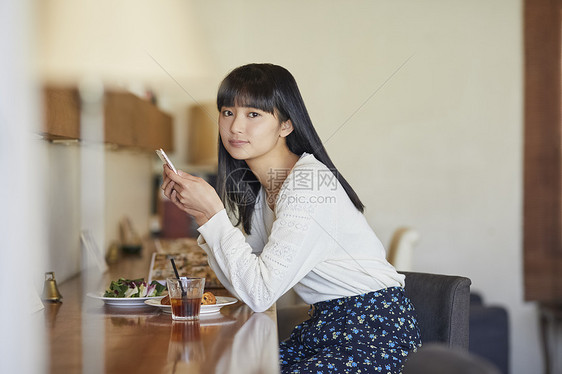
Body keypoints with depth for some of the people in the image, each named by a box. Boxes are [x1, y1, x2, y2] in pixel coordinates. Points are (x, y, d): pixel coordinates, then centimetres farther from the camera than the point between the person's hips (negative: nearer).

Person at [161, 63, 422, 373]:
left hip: (375, 328, -8)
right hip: (326, 323, 8)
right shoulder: (258, 189, 6)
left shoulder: (310, 186, -21)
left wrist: (213, 211, -23)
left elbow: (260, 293, -25)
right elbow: (241, 285, 6)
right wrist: (201, 213, -3)